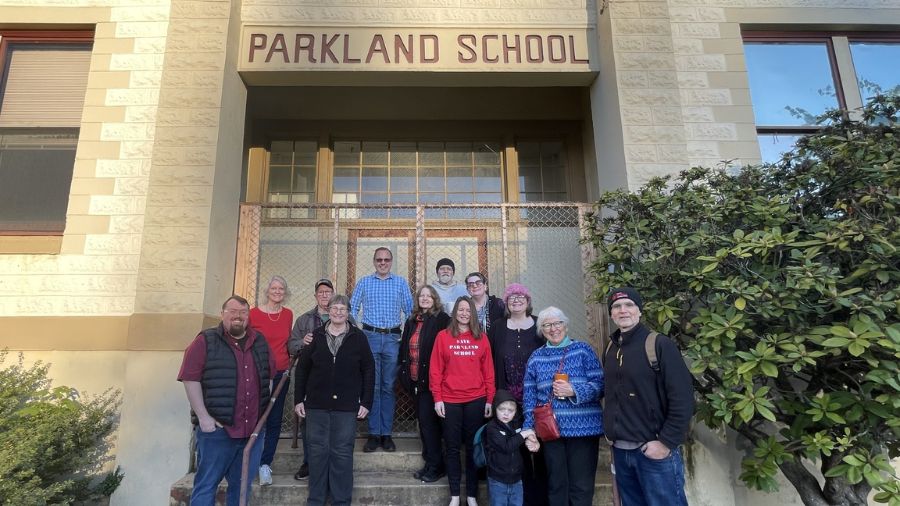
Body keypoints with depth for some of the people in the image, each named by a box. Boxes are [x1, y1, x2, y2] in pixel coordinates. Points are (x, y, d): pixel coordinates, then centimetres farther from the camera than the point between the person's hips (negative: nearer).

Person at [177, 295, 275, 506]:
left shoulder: (260, 342, 10)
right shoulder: (205, 341, -5)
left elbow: (269, 376, 18)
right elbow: (190, 378, -9)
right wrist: (203, 416, -13)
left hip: (253, 429, 5)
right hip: (217, 428, -4)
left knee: (243, 486, 14)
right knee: (206, 485, 4)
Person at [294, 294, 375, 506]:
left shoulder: (358, 337, -1)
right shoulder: (316, 335, 2)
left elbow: (369, 370, 0)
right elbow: (302, 368, 6)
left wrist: (366, 402, -3)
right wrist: (299, 399, 3)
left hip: (346, 406, -1)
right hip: (317, 404, 1)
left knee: (342, 452, 4)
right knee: (318, 451, 8)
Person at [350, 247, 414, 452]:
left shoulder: (401, 283, 9)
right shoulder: (363, 283, 9)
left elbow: (409, 310, 8)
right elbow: (352, 309, 9)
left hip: (392, 338, 0)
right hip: (370, 336, 0)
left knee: (388, 386, 4)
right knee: (372, 386, 0)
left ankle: (386, 433, 11)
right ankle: (373, 433, 7)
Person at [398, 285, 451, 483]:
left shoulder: (442, 320, -8)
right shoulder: (411, 322, 13)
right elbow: (404, 348, 19)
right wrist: (404, 372, 12)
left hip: (430, 379, -7)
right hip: (414, 379, 7)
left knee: (428, 420, -5)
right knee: (423, 420, 13)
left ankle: (436, 466, 9)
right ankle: (430, 461, 25)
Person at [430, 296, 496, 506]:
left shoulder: (481, 338, 4)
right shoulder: (443, 336, 0)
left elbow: (488, 371, 4)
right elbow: (436, 369, -1)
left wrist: (489, 399, 1)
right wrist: (437, 398, -5)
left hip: (476, 400, 1)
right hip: (450, 400, -1)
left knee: (473, 447, 9)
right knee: (452, 447, 8)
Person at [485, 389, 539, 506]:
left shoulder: (517, 424, 0)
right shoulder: (492, 428, -17)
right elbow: (506, 446, -27)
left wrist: (530, 443, -11)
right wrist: (523, 435, -23)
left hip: (516, 479, 5)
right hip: (498, 481, -5)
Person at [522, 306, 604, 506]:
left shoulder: (583, 350, 0)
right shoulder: (536, 357, 7)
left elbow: (600, 385, -5)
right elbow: (530, 396, 6)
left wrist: (574, 391, -19)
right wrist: (529, 428, 0)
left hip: (583, 428, -2)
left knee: (582, 486, 4)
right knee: (556, 484, 13)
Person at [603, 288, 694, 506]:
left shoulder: (660, 345, -10)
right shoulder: (610, 349, 9)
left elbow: (683, 398, -14)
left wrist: (666, 442, -15)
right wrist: (612, 431, 11)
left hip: (654, 450, -6)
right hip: (620, 451, 6)